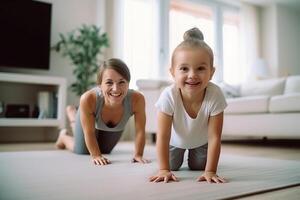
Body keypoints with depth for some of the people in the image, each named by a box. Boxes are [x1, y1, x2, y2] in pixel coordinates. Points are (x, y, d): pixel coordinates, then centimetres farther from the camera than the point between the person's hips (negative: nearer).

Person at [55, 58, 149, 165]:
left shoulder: (137, 99, -44)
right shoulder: (88, 99, -44)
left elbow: (140, 131, -27)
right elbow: (89, 133, -27)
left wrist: (138, 155, -22)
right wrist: (96, 155, -20)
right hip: (89, 121, -3)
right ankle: (63, 136, 51)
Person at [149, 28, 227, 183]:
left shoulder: (215, 95, -38)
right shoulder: (169, 96, -39)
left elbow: (214, 137, -31)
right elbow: (163, 136, -31)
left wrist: (210, 171, -30)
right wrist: (164, 170, -31)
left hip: (201, 139, 1)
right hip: (175, 139, 0)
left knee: (197, 167, 10)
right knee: (173, 166, 7)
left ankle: (193, 154, 45)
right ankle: (179, 154, 42)